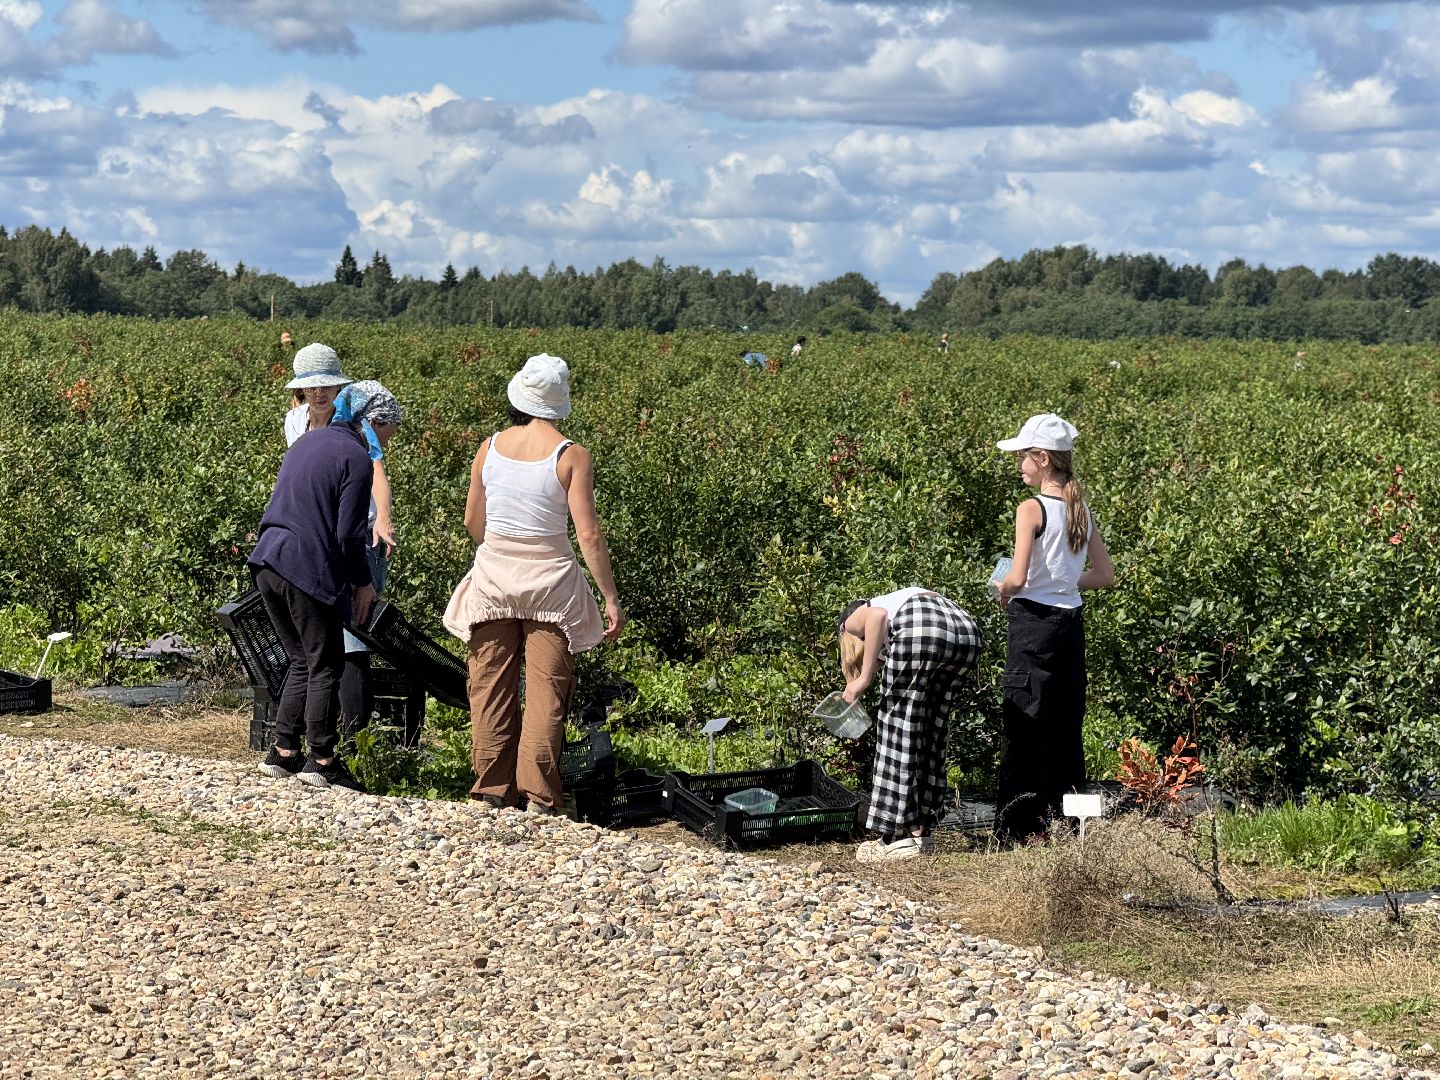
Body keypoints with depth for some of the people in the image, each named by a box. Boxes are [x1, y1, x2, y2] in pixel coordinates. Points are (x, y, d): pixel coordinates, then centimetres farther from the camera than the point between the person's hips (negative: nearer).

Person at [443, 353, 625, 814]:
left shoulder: (490, 448, -2)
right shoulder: (572, 456, -11)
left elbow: (472, 522, 6)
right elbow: (588, 534, -13)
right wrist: (611, 598, -7)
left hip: (493, 577, 3)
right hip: (549, 583, -3)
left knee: (491, 685, 10)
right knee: (546, 689, 3)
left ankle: (492, 787, 14)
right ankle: (538, 793, 0)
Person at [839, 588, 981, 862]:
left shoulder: (854, 619, 27)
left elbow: (878, 615, 0)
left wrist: (864, 677, 1)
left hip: (919, 631, -6)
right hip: (967, 631, 6)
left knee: (897, 730, 4)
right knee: (932, 733, 18)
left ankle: (896, 837, 2)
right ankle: (921, 831, 19)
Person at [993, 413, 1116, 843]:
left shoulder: (1032, 510, -14)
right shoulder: (1081, 510, 7)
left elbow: (1016, 578, -21)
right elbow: (1105, 575, 11)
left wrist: (1004, 591, 0)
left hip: (1034, 619, -7)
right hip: (1072, 621, 7)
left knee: (1026, 724, -1)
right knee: (1065, 723, 13)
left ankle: (1024, 824, 0)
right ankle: (1065, 817, 18)